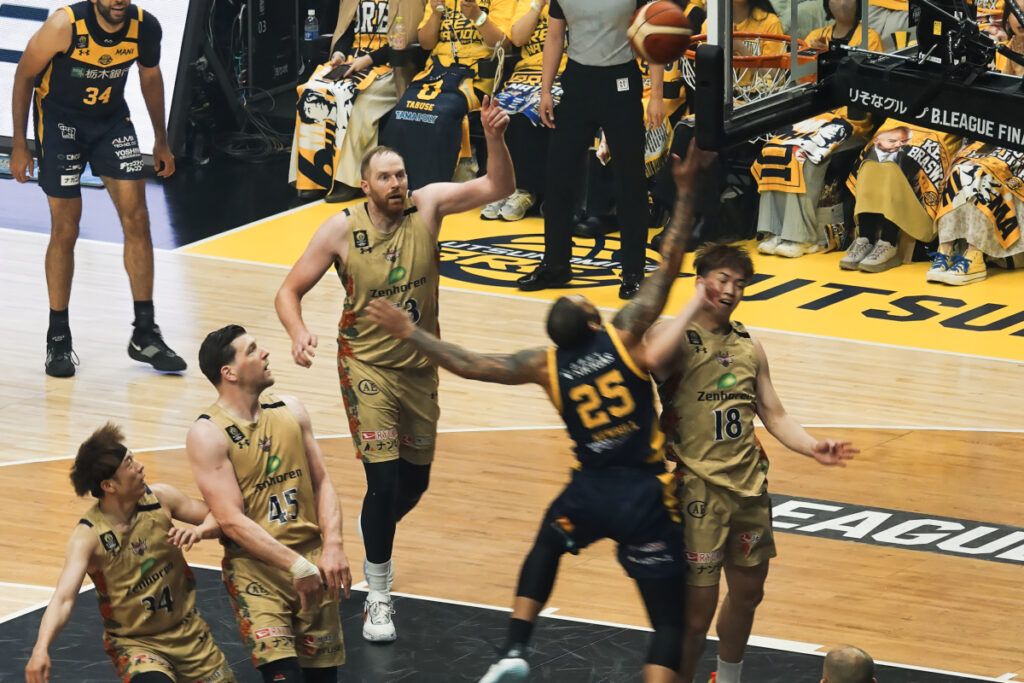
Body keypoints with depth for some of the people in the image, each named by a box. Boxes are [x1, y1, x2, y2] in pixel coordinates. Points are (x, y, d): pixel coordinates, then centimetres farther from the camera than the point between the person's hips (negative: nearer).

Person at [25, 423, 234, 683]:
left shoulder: (159, 498, -10)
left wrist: (199, 531, -22)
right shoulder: (88, 536, -22)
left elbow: (217, 516, 2)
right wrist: (41, 648, -50)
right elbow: (63, 598, -33)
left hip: (187, 630, 5)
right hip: (134, 642, -5)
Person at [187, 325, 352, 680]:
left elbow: (321, 483, 9)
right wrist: (296, 565, -20)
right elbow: (232, 521, -15)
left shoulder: (291, 411, 7)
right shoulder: (207, 434, -10)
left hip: (311, 557, 5)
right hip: (254, 565, -5)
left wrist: (333, 546, -8)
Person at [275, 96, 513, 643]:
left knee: (415, 481, 14)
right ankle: (378, 597, 1)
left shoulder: (426, 206, -9)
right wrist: (298, 332, -28)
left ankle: (372, 532, 49)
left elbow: (499, 188, -17)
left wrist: (495, 138, -36)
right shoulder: (341, 229, -14)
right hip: (366, 365, -4)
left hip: (419, 366, 4)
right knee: (385, 479, -15)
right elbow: (290, 290, -7)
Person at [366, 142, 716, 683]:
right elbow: (668, 267, -10)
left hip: (590, 492, 3)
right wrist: (685, 192, -6)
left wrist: (408, 334, 13)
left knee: (546, 547, 37)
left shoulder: (546, 366, -3)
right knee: (670, 621, 0)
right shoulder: (624, 335, -10)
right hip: (644, 496, -3)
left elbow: (466, 365, 1)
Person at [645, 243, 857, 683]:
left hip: (749, 487, 7)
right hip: (698, 491, -7)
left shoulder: (749, 346, 10)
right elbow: (652, 359, -34)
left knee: (748, 592, 21)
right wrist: (695, 303, -24)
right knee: (697, 610, -7)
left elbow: (774, 415, 14)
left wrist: (812, 448, -4)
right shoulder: (675, 335, -9)